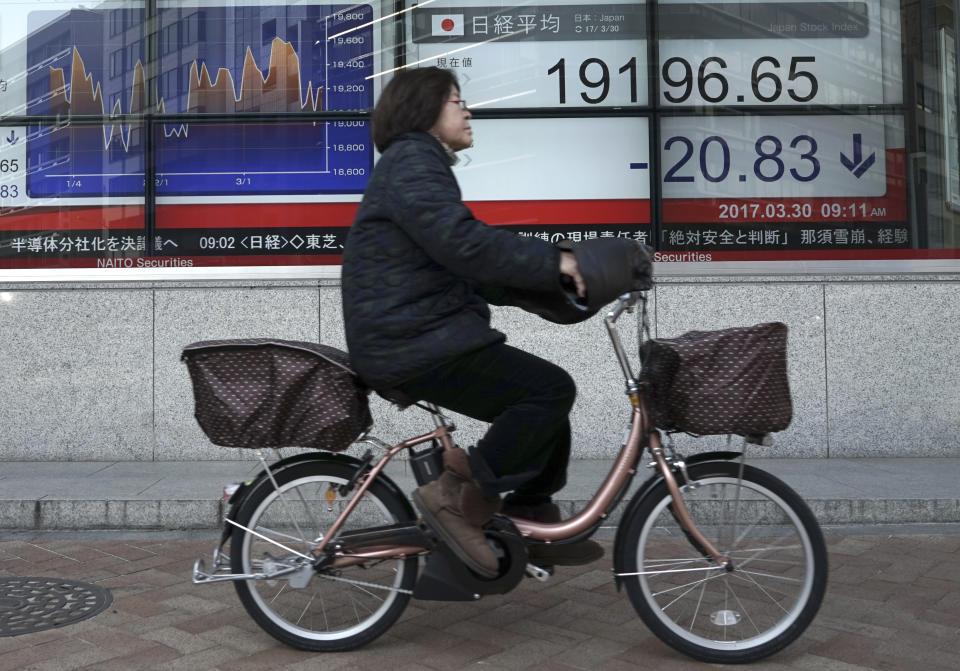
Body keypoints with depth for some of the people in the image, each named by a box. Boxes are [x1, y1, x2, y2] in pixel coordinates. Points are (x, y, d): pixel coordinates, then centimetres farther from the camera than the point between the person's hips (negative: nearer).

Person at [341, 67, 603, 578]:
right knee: (551, 389, -16)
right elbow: (463, 243, -25)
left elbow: (469, 267, 19)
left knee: (545, 390, 12)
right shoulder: (412, 160, -9)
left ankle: (533, 523, 20)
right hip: (413, 344, -11)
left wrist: (545, 270, 8)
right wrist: (550, 261, -17)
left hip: (420, 334, 11)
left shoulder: (421, 164, 25)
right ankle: (460, 497, -9)